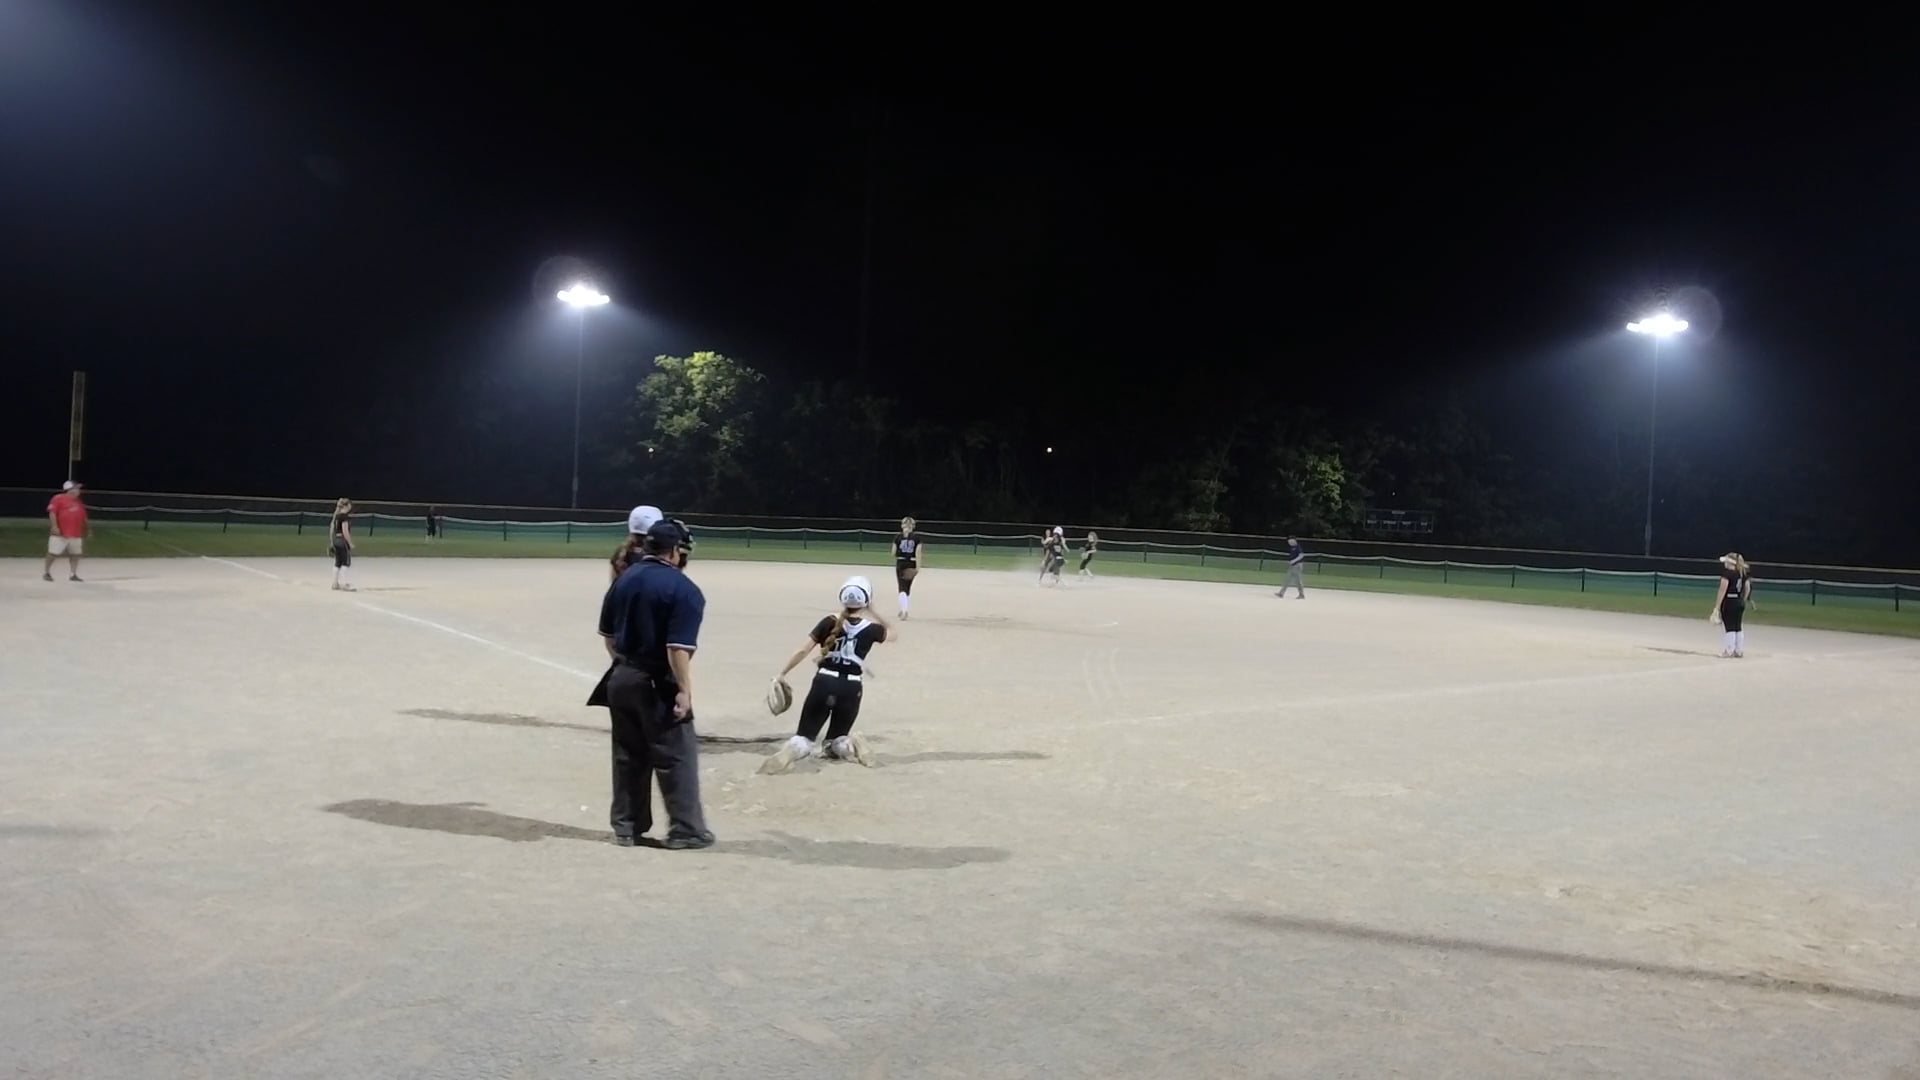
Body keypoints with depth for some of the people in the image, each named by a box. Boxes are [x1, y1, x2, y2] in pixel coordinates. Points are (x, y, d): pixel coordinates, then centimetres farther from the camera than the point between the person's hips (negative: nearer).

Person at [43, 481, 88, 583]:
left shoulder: (79, 502, 17)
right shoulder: (58, 499, -5)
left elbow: (83, 517, 23)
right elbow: (52, 512, -12)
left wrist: (87, 528, 21)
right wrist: (54, 526, -21)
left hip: (76, 534, 6)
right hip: (60, 533, -6)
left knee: (75, 554, 7)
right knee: (53, 553, -3)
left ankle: (73, 575, 15)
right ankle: (46, 573, 9)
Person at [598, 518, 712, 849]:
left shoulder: (623, 579, 7)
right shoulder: (683, 589, -16)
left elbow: (608, 633, 14)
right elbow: (677, 648, -22)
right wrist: (684, 690, -17)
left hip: (621, 679, 7)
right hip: (657, 684, -7)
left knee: (628, 755, 16)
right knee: (677, 756, 1)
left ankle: (626, 826, 24)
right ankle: (686, 830, 5)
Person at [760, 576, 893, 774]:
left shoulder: (830, 622, -1)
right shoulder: (871, 629, -1)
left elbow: (803, 651, -3)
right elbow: (891, 634, 22)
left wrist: (782, 674, 4)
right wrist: (872, 613, 22)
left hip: (824, 683, -1)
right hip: (850, 688, 1)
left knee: (804, 736, 6)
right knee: (833, 744, 18)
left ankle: (794, 748, -31)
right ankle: (849, 746, -17)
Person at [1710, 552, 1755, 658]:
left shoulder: (1727, 573, -15)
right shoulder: (1744, 573, 7)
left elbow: (1722, 590, -18)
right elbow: (1747, 588, 11)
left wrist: (1717, 606, -16)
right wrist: (1743, 600, 20)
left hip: (1728, 602, -7)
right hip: (1740, 603, 7)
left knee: (1729, 627, -1)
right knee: (1738, 627, 12)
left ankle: (1730, 651, 2)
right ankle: (1739, 651, 17)